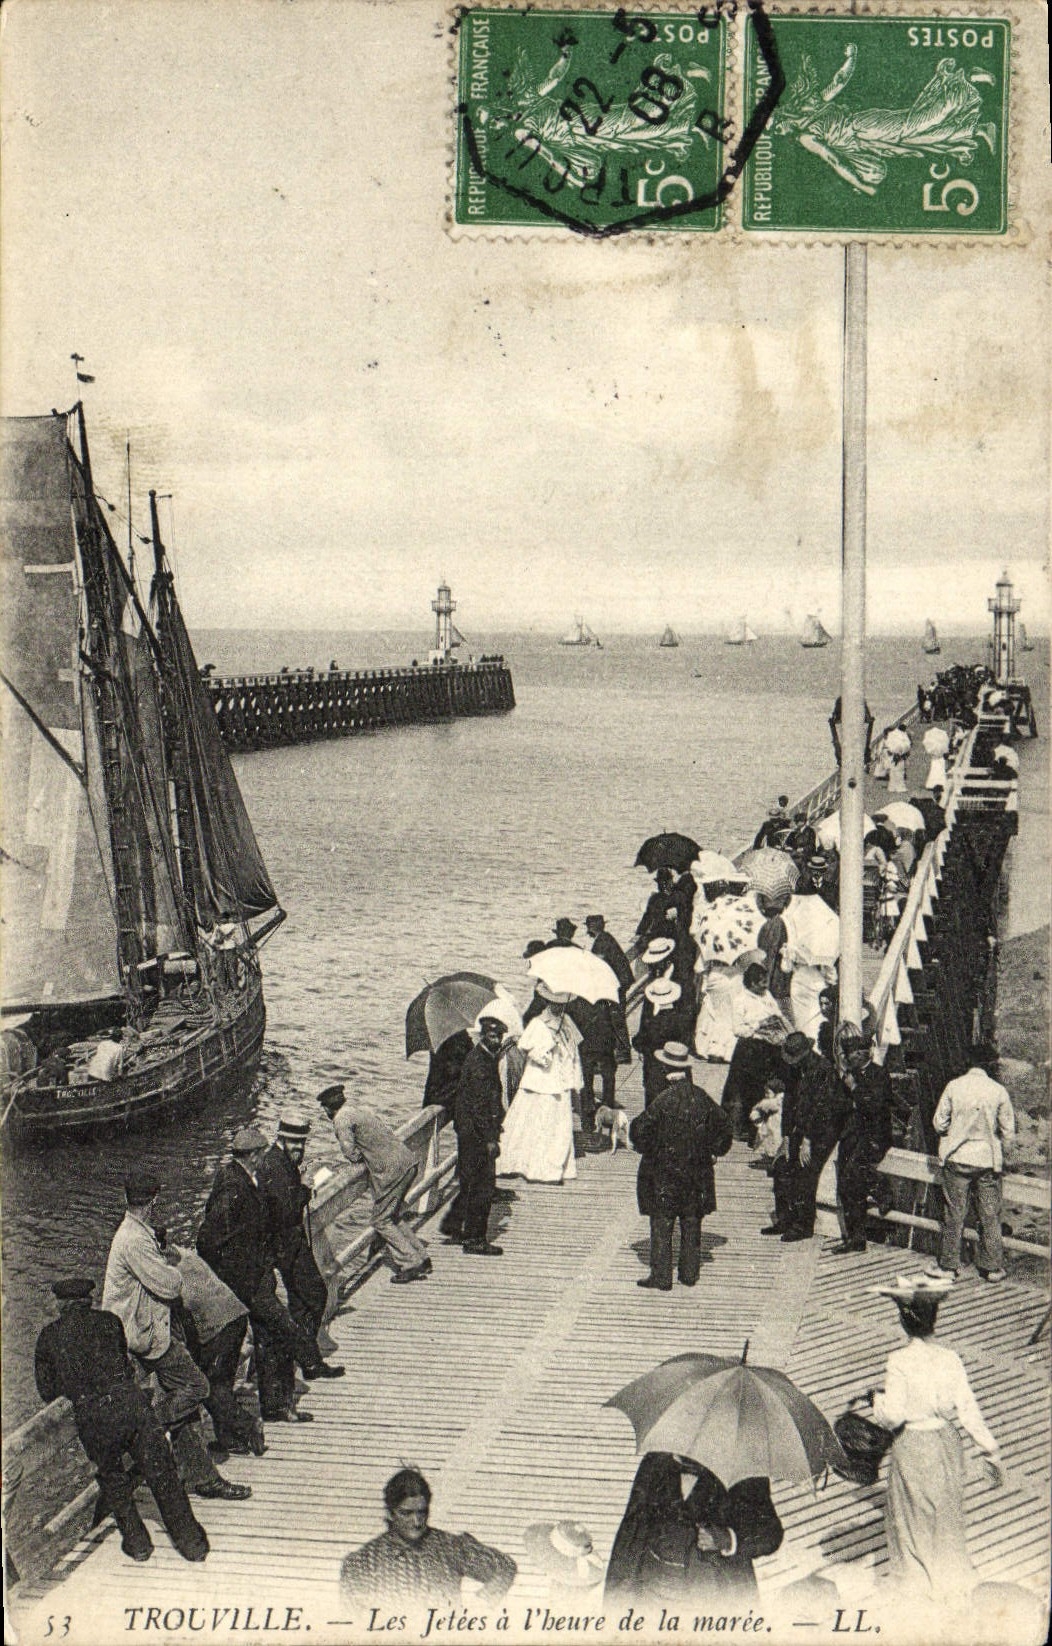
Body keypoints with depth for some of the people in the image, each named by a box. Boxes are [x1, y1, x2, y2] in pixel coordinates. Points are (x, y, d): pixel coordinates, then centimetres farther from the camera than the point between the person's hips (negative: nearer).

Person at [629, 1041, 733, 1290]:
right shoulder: (701, 1098, -2)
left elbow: (640, 1129, -18)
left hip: (664, 1171, -5)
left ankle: (661, 1277, 5)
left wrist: (644, 1148, 2)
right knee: (691, 1222, 14)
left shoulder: (664, 1100, -19)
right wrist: (713, 1150, 18)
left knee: (661, 1223, 3)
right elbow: (723, 1124, 8)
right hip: (696, 1172, 5)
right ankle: (690, 1273, 21)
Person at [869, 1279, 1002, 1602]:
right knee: (947, 1513, 22)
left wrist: (877, 1398, 0)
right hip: (947, 1443, 4)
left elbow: (892, 1416, -20)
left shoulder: (899, 1362, -21)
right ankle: (950, 1576, 34)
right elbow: (968, 1409, -7)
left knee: (913, 1515, 15)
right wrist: (989, 1450, 2)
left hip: (911, 1447, -4)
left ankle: (918, 1581, 27)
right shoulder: (950, 1359, -10)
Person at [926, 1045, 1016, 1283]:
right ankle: (992, 1266, 15)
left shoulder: (954, 1086, -7)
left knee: (953, 1214, 7)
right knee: (990, 1216, 10)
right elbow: (1008, 1131, -2)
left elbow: (939, 1123, -1)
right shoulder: (998, 1091, -8)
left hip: (957, 1158, 0)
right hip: (988, 1160, 0)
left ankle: (948, 1266, 11)